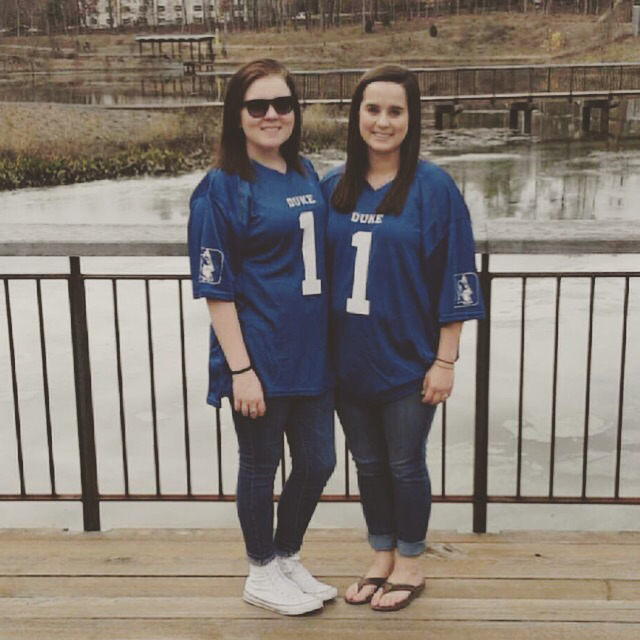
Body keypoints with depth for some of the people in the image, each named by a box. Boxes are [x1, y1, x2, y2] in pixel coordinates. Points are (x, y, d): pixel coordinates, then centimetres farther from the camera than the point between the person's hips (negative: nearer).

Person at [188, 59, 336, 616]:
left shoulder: (307, 175, 8)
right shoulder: (221, 187, -11)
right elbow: (216, 289, -13)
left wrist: (329, 339, 13)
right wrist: (240, 369, -17)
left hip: (311, 354, 6)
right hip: (259, 359, -6)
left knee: (317, 462, 15)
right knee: (260, 465, 9)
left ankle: (287, 558, 38)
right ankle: (263, 574, 30)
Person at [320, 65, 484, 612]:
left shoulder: (434, 188, -9)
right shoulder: (334, 187, 3)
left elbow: (455, 281, -9)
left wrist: (445, 362, -11)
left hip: (407, 360, -4)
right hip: (348, 358, 4)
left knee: (405, 465, 10)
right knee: (368, 463, 16)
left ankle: (410, 565, 29)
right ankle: (382, 558, 34)